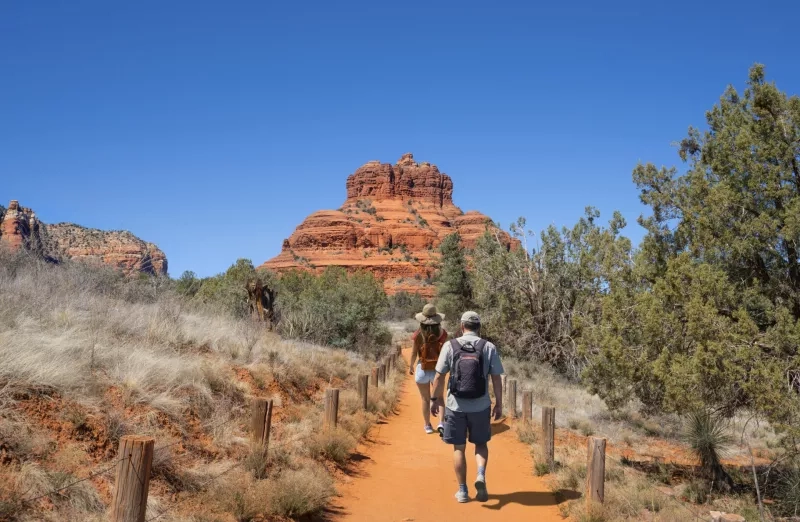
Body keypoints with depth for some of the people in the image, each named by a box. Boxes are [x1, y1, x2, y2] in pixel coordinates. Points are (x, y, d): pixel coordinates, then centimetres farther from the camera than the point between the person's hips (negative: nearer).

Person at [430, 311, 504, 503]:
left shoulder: (450, 346, -5)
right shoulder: (489, 347, -4)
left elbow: (439, 377, -5)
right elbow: (496, 379, -4)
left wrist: (435, 399, 7)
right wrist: (499, 404, 5)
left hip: (456, 406, 0)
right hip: (481, 406, 1)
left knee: (459, 448, 12)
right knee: (481, 443, 20)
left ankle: (462, 490, 16)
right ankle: (481, 475, -3)